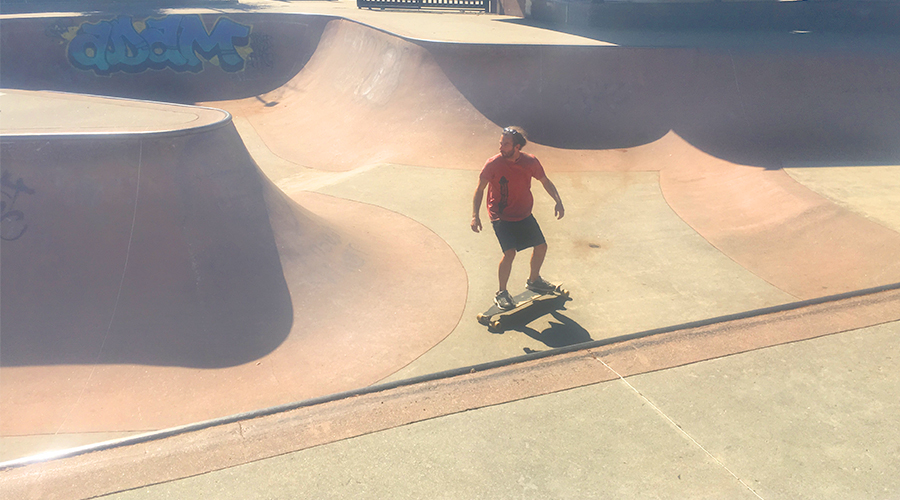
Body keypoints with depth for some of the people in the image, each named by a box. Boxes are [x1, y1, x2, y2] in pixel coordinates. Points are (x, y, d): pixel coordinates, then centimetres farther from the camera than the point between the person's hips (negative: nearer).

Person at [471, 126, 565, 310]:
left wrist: (558, 202, -6)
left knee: (541, 246, 10)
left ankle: (533, 280, 37)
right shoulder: (493, 163, -19)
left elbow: (545, 181, 6)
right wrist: (475, 215, -20)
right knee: (510, 253, -19)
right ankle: (501, 293, 2)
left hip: (524, 214, 5)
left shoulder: (530, 162, -10)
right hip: (501, 216, -5)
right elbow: (480, 188, -11)